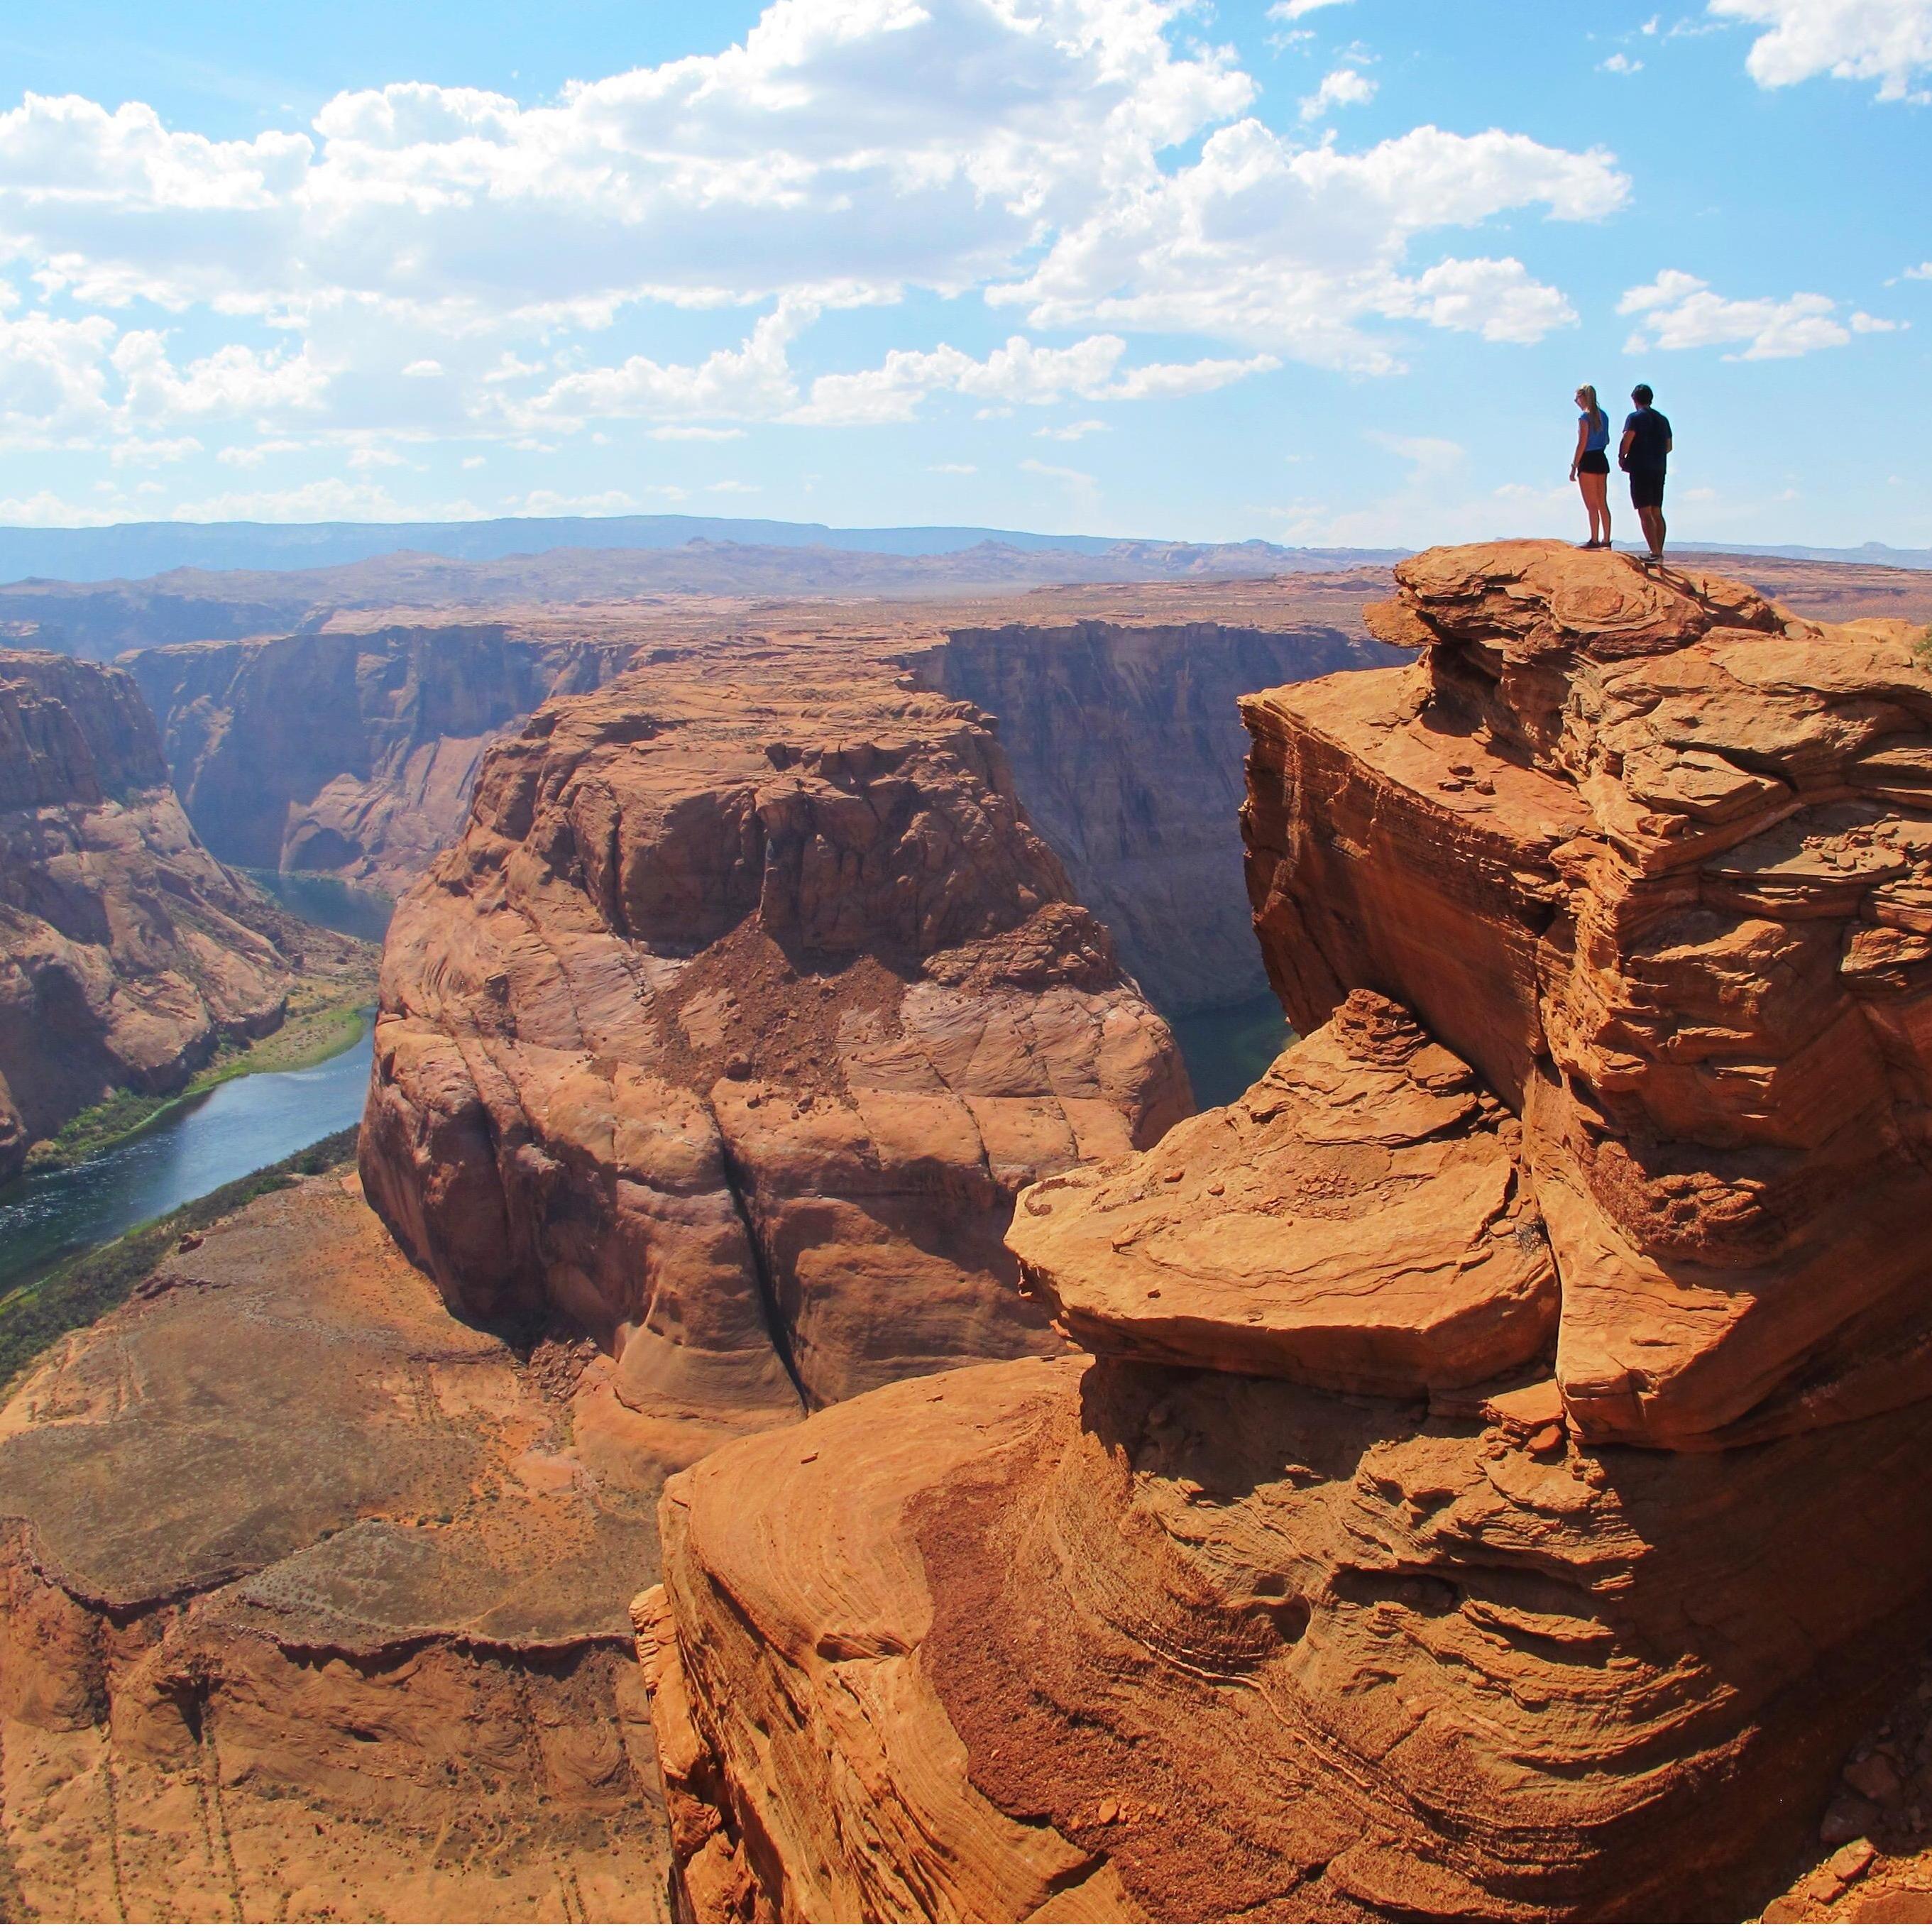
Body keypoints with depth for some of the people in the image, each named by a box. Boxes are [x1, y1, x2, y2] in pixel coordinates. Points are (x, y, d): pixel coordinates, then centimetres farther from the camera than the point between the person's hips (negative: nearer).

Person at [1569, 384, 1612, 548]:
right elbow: (1607, 440, 17)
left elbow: (1582, 444, -15)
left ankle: (1594, 540, -3)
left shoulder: (1584, 417, -12)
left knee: (1592, 505, -4)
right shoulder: (1603, 415, 10)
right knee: (1603, 504, 10)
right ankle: (1606, 540, 12)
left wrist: (1574, 466, -13)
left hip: (1588, 461, -7)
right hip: (1602, 460, 7)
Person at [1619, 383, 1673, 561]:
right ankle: (1659, 553, 13)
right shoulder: (1663, 419, 15)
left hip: (1640, 469, -7)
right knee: (1657, 512, 13)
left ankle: (1655, 553, -19)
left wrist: (1621, 458, -2)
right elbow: (1669, 446, 18)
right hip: (1659, 469, 7)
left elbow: (1627, 440, -18)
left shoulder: (1635, 417, -6)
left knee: (1645, 513, -10)